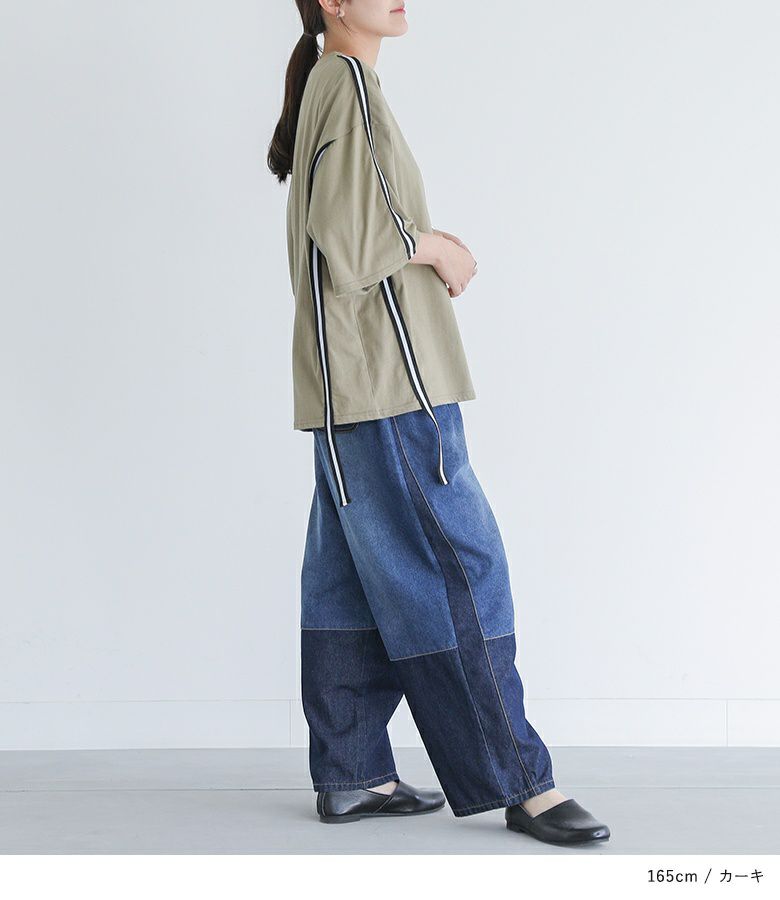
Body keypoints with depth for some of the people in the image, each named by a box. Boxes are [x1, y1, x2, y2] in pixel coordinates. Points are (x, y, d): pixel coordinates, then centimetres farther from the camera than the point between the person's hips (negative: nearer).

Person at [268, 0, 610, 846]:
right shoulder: (349, 82, -10)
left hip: (356, 386, 10)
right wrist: (434, 246, -6)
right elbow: (343, 234, -21)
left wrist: (431, 251, 8)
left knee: (355, 578, 9)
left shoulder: (329, 88, 19)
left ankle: (350, 774, 15)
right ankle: (516, 781, -3)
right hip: (385, 376, -10)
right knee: (454, 568, -8)